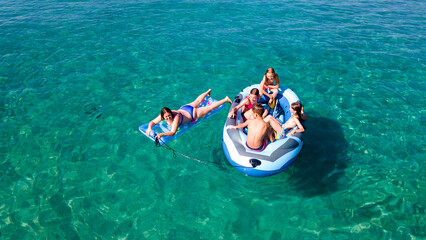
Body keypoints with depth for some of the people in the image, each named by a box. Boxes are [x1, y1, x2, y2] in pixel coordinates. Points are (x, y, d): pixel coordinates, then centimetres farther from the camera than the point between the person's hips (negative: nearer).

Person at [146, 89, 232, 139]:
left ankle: (226, 99, 32)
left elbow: (173, 132, -51)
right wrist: (149, 128, -43)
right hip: (184, 108, 6)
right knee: (197, 101, 34)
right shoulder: (163, 115, -28)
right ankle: (208, 91, 62)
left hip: (192, 113, -6)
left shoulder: (176, 117, -44)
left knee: (210, 107, 13)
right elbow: (152, 122, -22)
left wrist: (161, 134, -63)